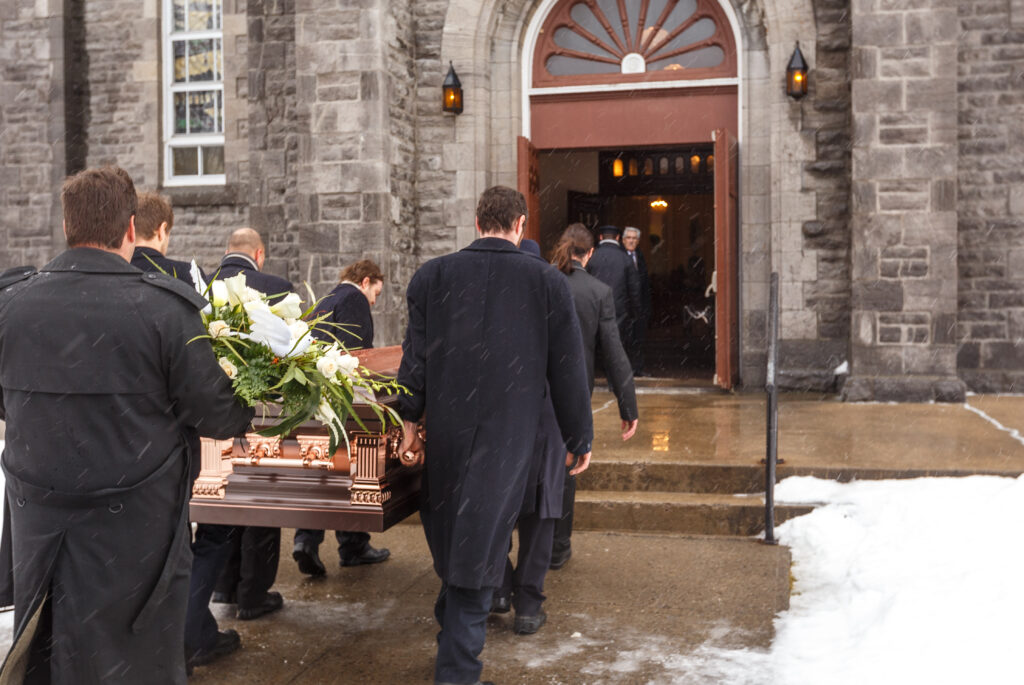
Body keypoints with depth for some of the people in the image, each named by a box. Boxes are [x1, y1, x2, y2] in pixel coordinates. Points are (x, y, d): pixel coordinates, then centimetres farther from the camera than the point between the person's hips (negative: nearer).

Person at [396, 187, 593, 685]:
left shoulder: (432, 275, 0)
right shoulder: (547, 283, -3)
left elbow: (415, 354, -1)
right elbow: (567, 369, -1)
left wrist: (409, 420, 5)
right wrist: (579, 438, 8)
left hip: (446, 429, 2)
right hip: (508, 437, -2)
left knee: (450, 530, 19)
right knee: (481, 541, 4)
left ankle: (453, 621, 38)